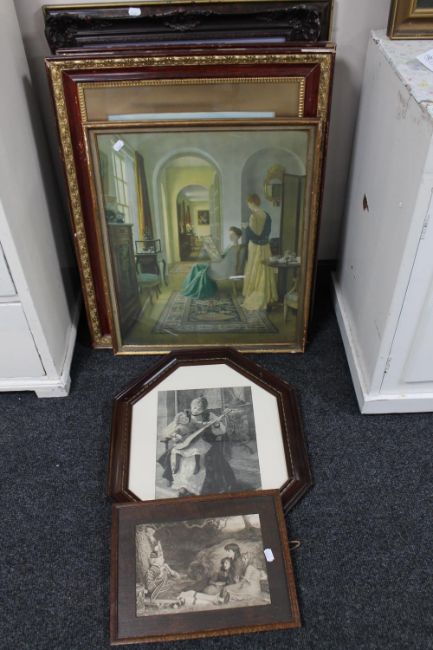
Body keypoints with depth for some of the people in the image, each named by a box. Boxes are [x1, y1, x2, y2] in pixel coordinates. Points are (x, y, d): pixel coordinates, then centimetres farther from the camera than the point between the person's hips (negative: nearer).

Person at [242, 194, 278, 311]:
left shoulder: (254, 216, -19)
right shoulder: (266, 215, 6)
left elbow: (251, 235, -20)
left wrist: (246, 228, -2)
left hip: (256, 247, -8)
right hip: (265, 247, 8)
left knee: (255, 274, 0)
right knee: (265, 272, 13)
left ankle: (256, 300, 5)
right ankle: (267, 297, 19)